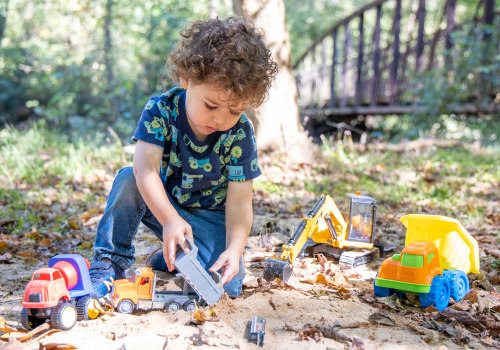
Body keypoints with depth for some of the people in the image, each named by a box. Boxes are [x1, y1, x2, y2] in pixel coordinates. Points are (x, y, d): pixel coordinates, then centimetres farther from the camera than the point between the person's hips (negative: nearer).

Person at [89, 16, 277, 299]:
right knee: (128, 179, -30)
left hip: (210, 218, 0)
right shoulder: (161, 110, -21)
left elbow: (239, 201, -21)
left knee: (226, 283, -23)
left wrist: (234, 249, -38)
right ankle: (109, 266, -16)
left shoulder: (240, 134, -20)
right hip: (160, 202, 0)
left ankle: (168, 260, 8)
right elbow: (146, 169, -33)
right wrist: (170, 220, -49)